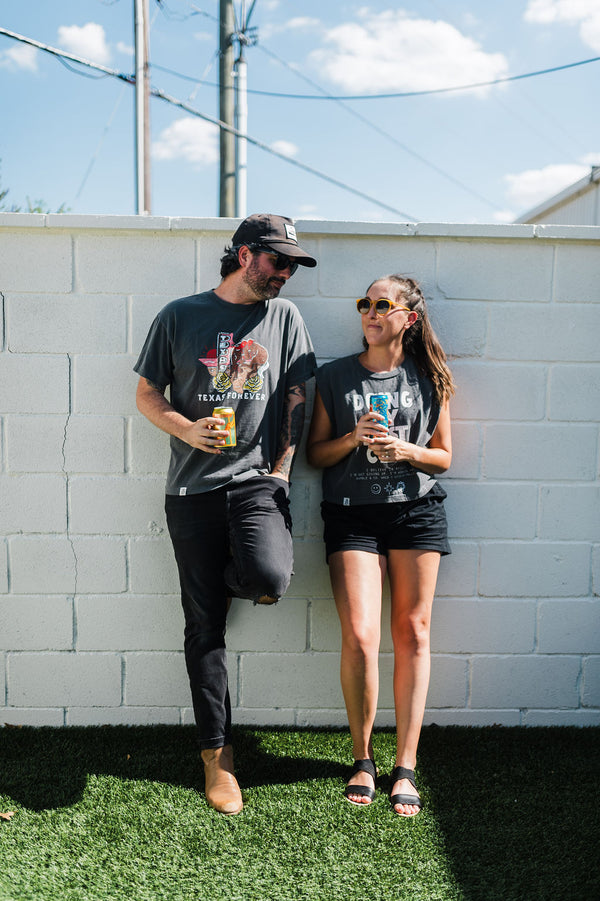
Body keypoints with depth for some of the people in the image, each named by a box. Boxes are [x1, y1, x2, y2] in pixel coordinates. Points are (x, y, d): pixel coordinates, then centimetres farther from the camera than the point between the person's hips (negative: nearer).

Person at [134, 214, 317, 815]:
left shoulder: (284, 317, 10)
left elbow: (295, 399, 10)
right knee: (204, 626, 4)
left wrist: (280, 469, 1)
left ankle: (235, 575, 11)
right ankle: (217, 753, 18)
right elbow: (147, 393, 9)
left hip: (258, 478, 0)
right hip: (193, 484, 0)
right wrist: (187, 429, -9)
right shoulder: (180, 316, 6)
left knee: (270, 579, -28)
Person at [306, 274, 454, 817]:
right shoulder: (335, 377, 6)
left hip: (417, 510, 1)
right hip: (352, 513, -1)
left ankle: (405, 767, 13)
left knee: (413, 633, 2)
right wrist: (353, 438, -11)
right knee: (360, 636, -11)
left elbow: (443, 457, 9)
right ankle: (363, 759, 11)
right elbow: (315, 453, 7)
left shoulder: (428, 380, 7)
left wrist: (405, 450, -10)